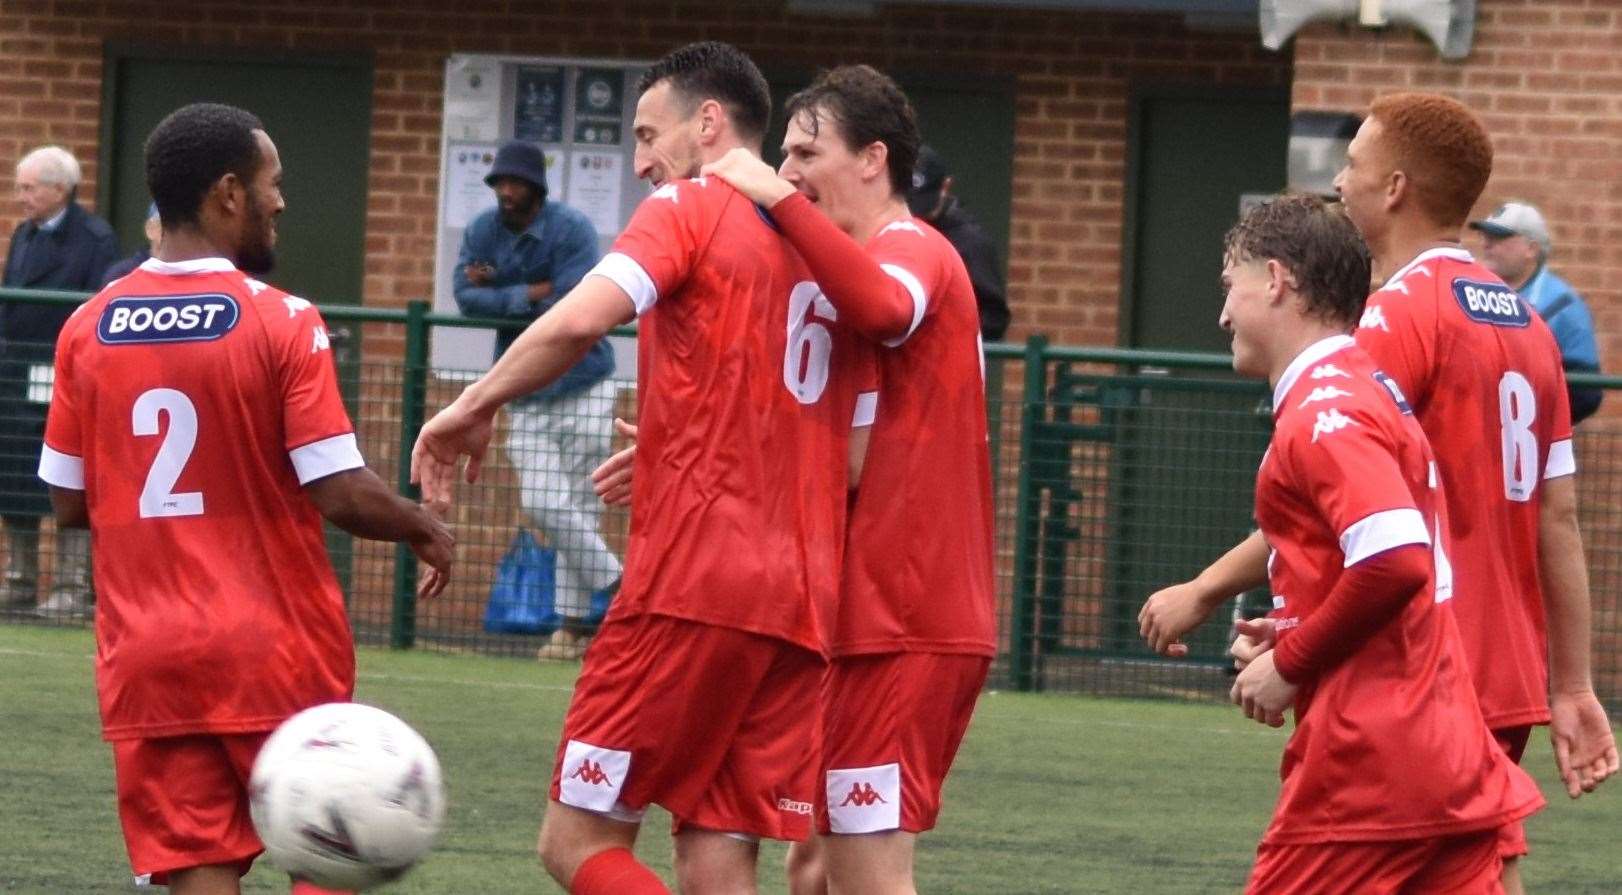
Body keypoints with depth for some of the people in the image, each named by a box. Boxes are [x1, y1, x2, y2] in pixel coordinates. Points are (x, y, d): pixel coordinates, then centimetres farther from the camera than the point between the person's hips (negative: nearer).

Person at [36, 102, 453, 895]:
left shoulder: (87, 329, 1)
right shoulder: (283, 324, -11)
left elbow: (68, 504, 7)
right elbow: (341, 495, -13)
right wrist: (425, 529, 5)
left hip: (144, 659, 3)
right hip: (276, 652, -3)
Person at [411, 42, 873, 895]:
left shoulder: (690, 211, -1)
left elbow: (580, 319, -19)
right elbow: (862, 461, 19)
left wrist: (474, 406, -5)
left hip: (692, 581, -7)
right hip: (798, 605, 7)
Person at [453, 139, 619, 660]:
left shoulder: (572, 231, -11)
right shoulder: (482, 233, 3)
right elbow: (467, 298, -8)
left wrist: (498, 292, -12)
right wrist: (530, 294, -18)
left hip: (582, 386, -4)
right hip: (525, 394, 4)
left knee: (578, 508, -5)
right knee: (542, 504, -4)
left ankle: (574, 624, 2)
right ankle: (616, 586, 10)